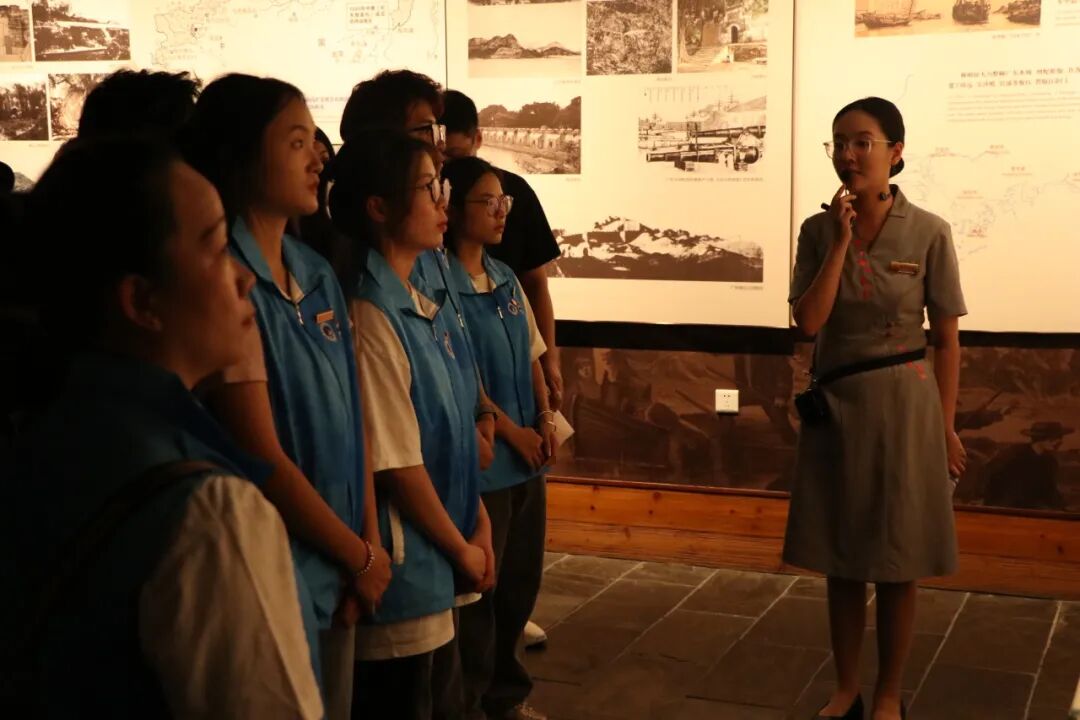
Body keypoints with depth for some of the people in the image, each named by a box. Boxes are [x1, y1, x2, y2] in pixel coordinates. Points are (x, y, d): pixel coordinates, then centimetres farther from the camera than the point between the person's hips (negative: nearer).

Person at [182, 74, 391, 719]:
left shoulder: (318, 274, 4)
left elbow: (352, 416, 7)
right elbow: (263, 458, -19)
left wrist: (370, 543, -2)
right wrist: (360, 555, -8)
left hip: (336, 568, 7)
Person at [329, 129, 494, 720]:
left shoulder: (430, 305, 5)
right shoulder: (370, 316, -21)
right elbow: (395, 463, -20)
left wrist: (479, 524, 5)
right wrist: (462, 549, -8)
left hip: (439, 566, 8)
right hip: (403, 566, -8)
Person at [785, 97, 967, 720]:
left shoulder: (928, 233, -7)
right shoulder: (819, 230, 0)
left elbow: (946, 340, -3)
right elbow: (809, 321, -10)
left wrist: (946, 428, -3)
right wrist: (841, 241, -15)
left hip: (902, 405, -3)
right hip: (836, 406, 3)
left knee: (896, 564, 6)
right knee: (841, 560, 11)